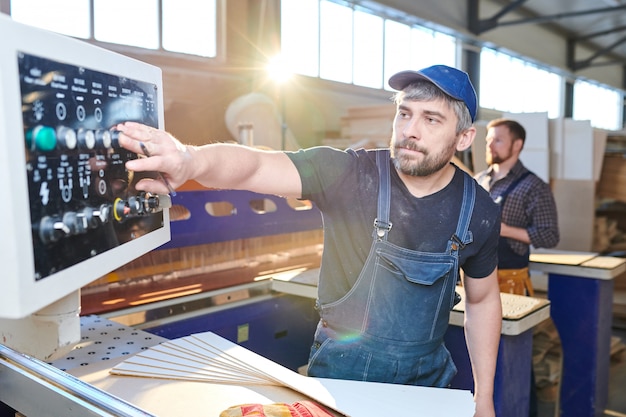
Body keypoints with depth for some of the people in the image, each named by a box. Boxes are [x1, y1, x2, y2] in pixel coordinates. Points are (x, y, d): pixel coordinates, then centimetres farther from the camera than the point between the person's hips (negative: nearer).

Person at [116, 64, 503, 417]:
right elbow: (254, 166, -32)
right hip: (339, 369, -2)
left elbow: (483, 300, 5)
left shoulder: (479, 210, -8)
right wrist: (192, 159, -55)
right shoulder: (348, 173, -18)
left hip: (427, 374, 3)